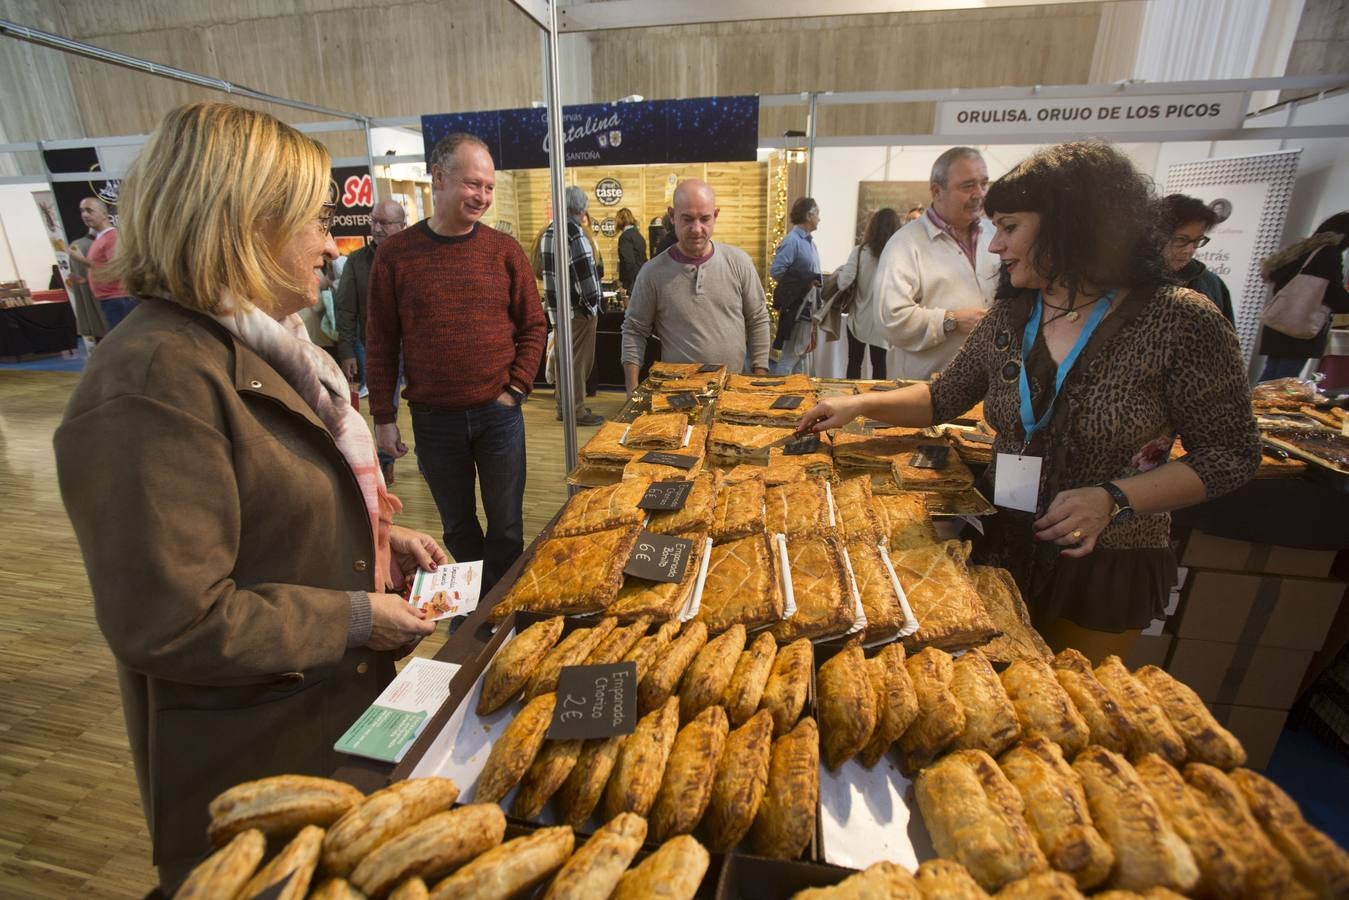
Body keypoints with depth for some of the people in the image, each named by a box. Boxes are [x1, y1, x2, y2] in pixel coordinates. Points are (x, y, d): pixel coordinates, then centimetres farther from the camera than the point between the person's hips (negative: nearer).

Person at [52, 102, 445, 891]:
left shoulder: (259, 346, 5)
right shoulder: (154, 382, -27)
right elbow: (172, 623, -28)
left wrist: (380, 537, 2)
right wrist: (354, 619, -21)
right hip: (251, 761, -8)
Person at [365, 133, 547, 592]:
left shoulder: (504, 249, -1)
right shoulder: (395, 253, -2)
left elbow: (533, 326, 3)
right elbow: (380, 342, 1)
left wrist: (516, 389, -6)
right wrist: (383, 416, 0)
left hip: (498, 413, 0)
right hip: (433, 418, 1)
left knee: (505, 525, 10)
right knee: (457, 526, 16)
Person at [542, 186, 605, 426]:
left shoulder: (549, 232, 12)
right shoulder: (575, 231, -15)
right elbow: (584, 271, -18)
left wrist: (555, 302, 19)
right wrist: (592, 305, -9)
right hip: (577, 308, -8)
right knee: (579, 360, 0)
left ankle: (563, 406, 24)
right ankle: (576, 410, 6)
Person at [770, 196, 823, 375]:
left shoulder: (809, 241, 13)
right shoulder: (792, 241, -14)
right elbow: (775, 271, -20)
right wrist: (805, 281, -18)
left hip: (808, 307, 9)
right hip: (795, 307, -9)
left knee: (802, 353, 17)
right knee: (789, 357, -6)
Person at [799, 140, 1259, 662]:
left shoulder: (1178, 321, -16)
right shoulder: (1009, 317, -2)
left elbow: (1230, 454, -11)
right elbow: (945, 397, 6)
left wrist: (1114, 499, -24)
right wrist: (860, 404, -7)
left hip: (1105, 566, -3)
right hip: (1002, 546, 4)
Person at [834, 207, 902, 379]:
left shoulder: (860, 251, -8)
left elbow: (844, 283, -14)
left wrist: (841, 269, 5)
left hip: (859, 317, -1)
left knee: (854, 362, 11)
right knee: (879, 363, 13)